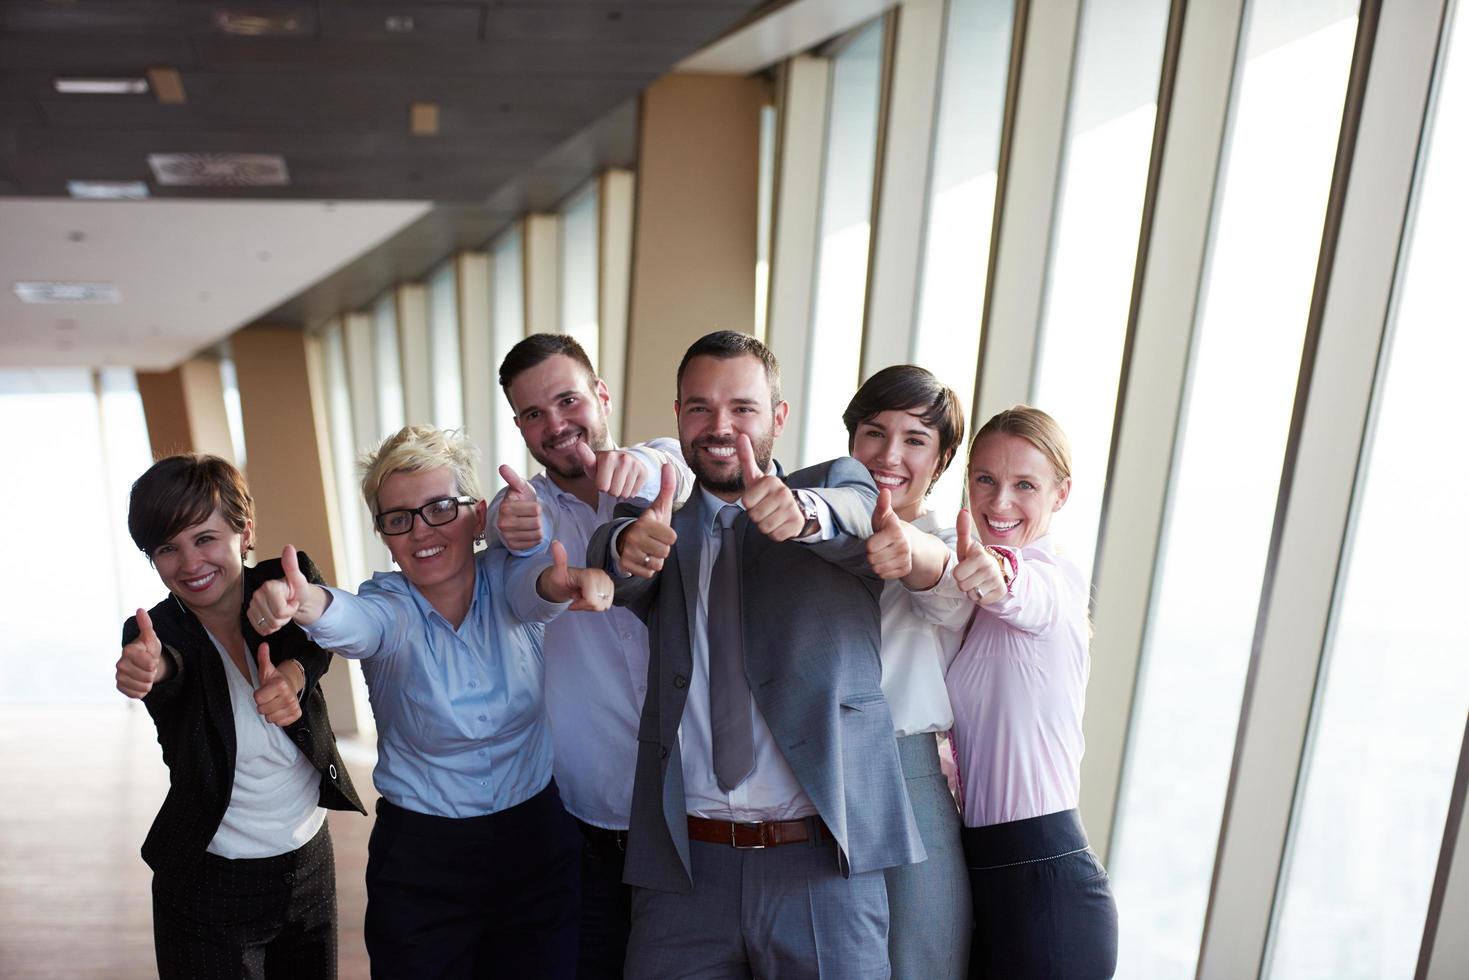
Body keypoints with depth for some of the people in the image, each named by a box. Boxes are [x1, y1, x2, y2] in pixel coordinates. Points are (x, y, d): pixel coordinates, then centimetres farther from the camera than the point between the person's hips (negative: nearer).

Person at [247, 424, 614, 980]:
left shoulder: (504, 578, -10)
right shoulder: (390, 607, -12)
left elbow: (536, 585, -32)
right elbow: (356, 623, -34)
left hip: (538, 843, 1)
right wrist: (306, 602, -57)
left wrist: (563, 581, -56)